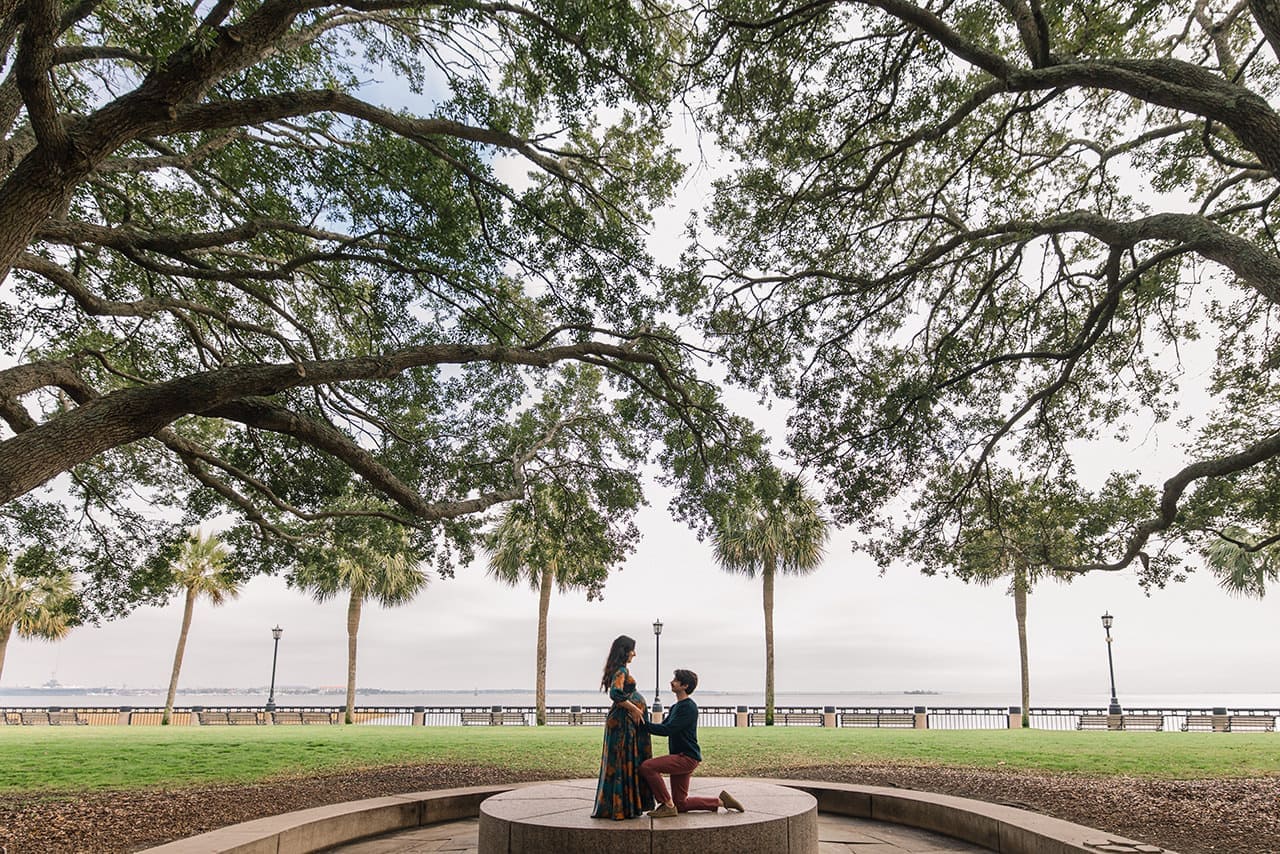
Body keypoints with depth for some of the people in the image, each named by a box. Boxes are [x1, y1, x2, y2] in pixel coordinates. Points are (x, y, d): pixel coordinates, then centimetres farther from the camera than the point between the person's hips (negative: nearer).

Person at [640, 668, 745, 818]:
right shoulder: (675, 707, 18)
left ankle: (668, 805, -13)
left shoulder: (689, 707, -15)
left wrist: (644, 724, -20)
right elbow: (662, 726, 15)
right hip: (679, 757, 10)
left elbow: (668, 729, -23)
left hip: (687, 757, -10)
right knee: (681, 804, 11)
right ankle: (721, 801, 19)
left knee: (647, 766, -22)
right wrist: (645, 725, 0)